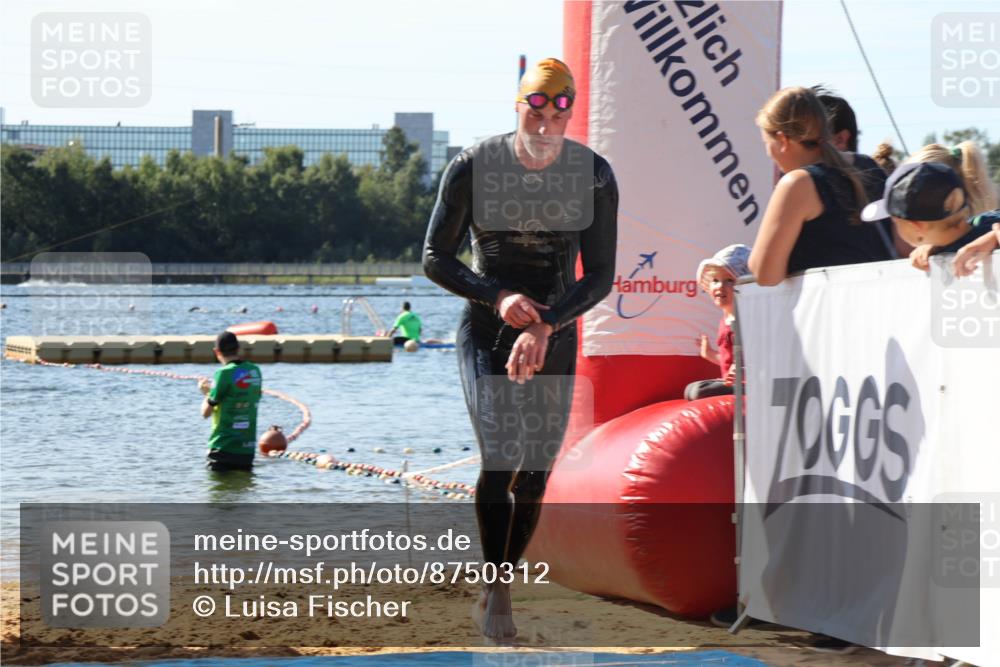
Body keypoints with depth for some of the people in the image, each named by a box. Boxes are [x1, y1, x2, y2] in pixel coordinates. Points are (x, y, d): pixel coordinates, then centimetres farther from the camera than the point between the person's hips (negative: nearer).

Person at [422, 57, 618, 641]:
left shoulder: (594, 176, -9)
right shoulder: (474, 168, -12)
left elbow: (600, 276, -7)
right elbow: (435, 259, -5)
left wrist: (544, 327, -21)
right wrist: (498, 298, -21)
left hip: (556, 334, 2)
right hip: (486, 330, -2)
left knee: (534, 479, 5)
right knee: (500, 456, -22)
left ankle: (495, 592, 23)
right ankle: (496, 591, -15)